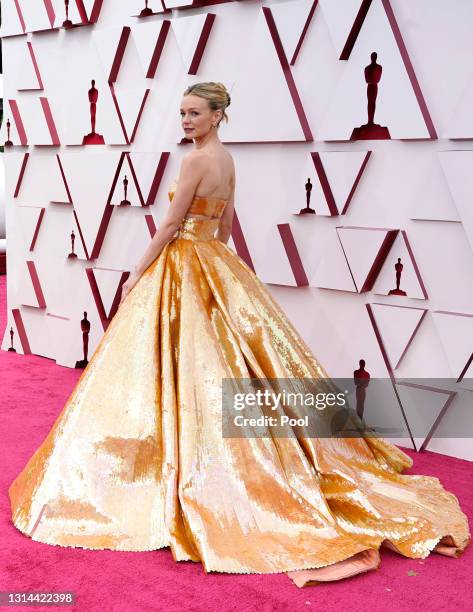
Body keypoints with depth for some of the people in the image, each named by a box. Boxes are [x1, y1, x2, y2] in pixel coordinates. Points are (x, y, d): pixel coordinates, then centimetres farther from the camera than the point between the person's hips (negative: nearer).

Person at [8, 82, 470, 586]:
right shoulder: (227, 160, 12)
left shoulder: (196, 160, -15)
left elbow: (170, 227, -15)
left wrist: (137, 275, -8)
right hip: (217, 265, 9)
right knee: (228, 361, 13)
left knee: (187, 366, -3)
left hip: (183, 268, -9)